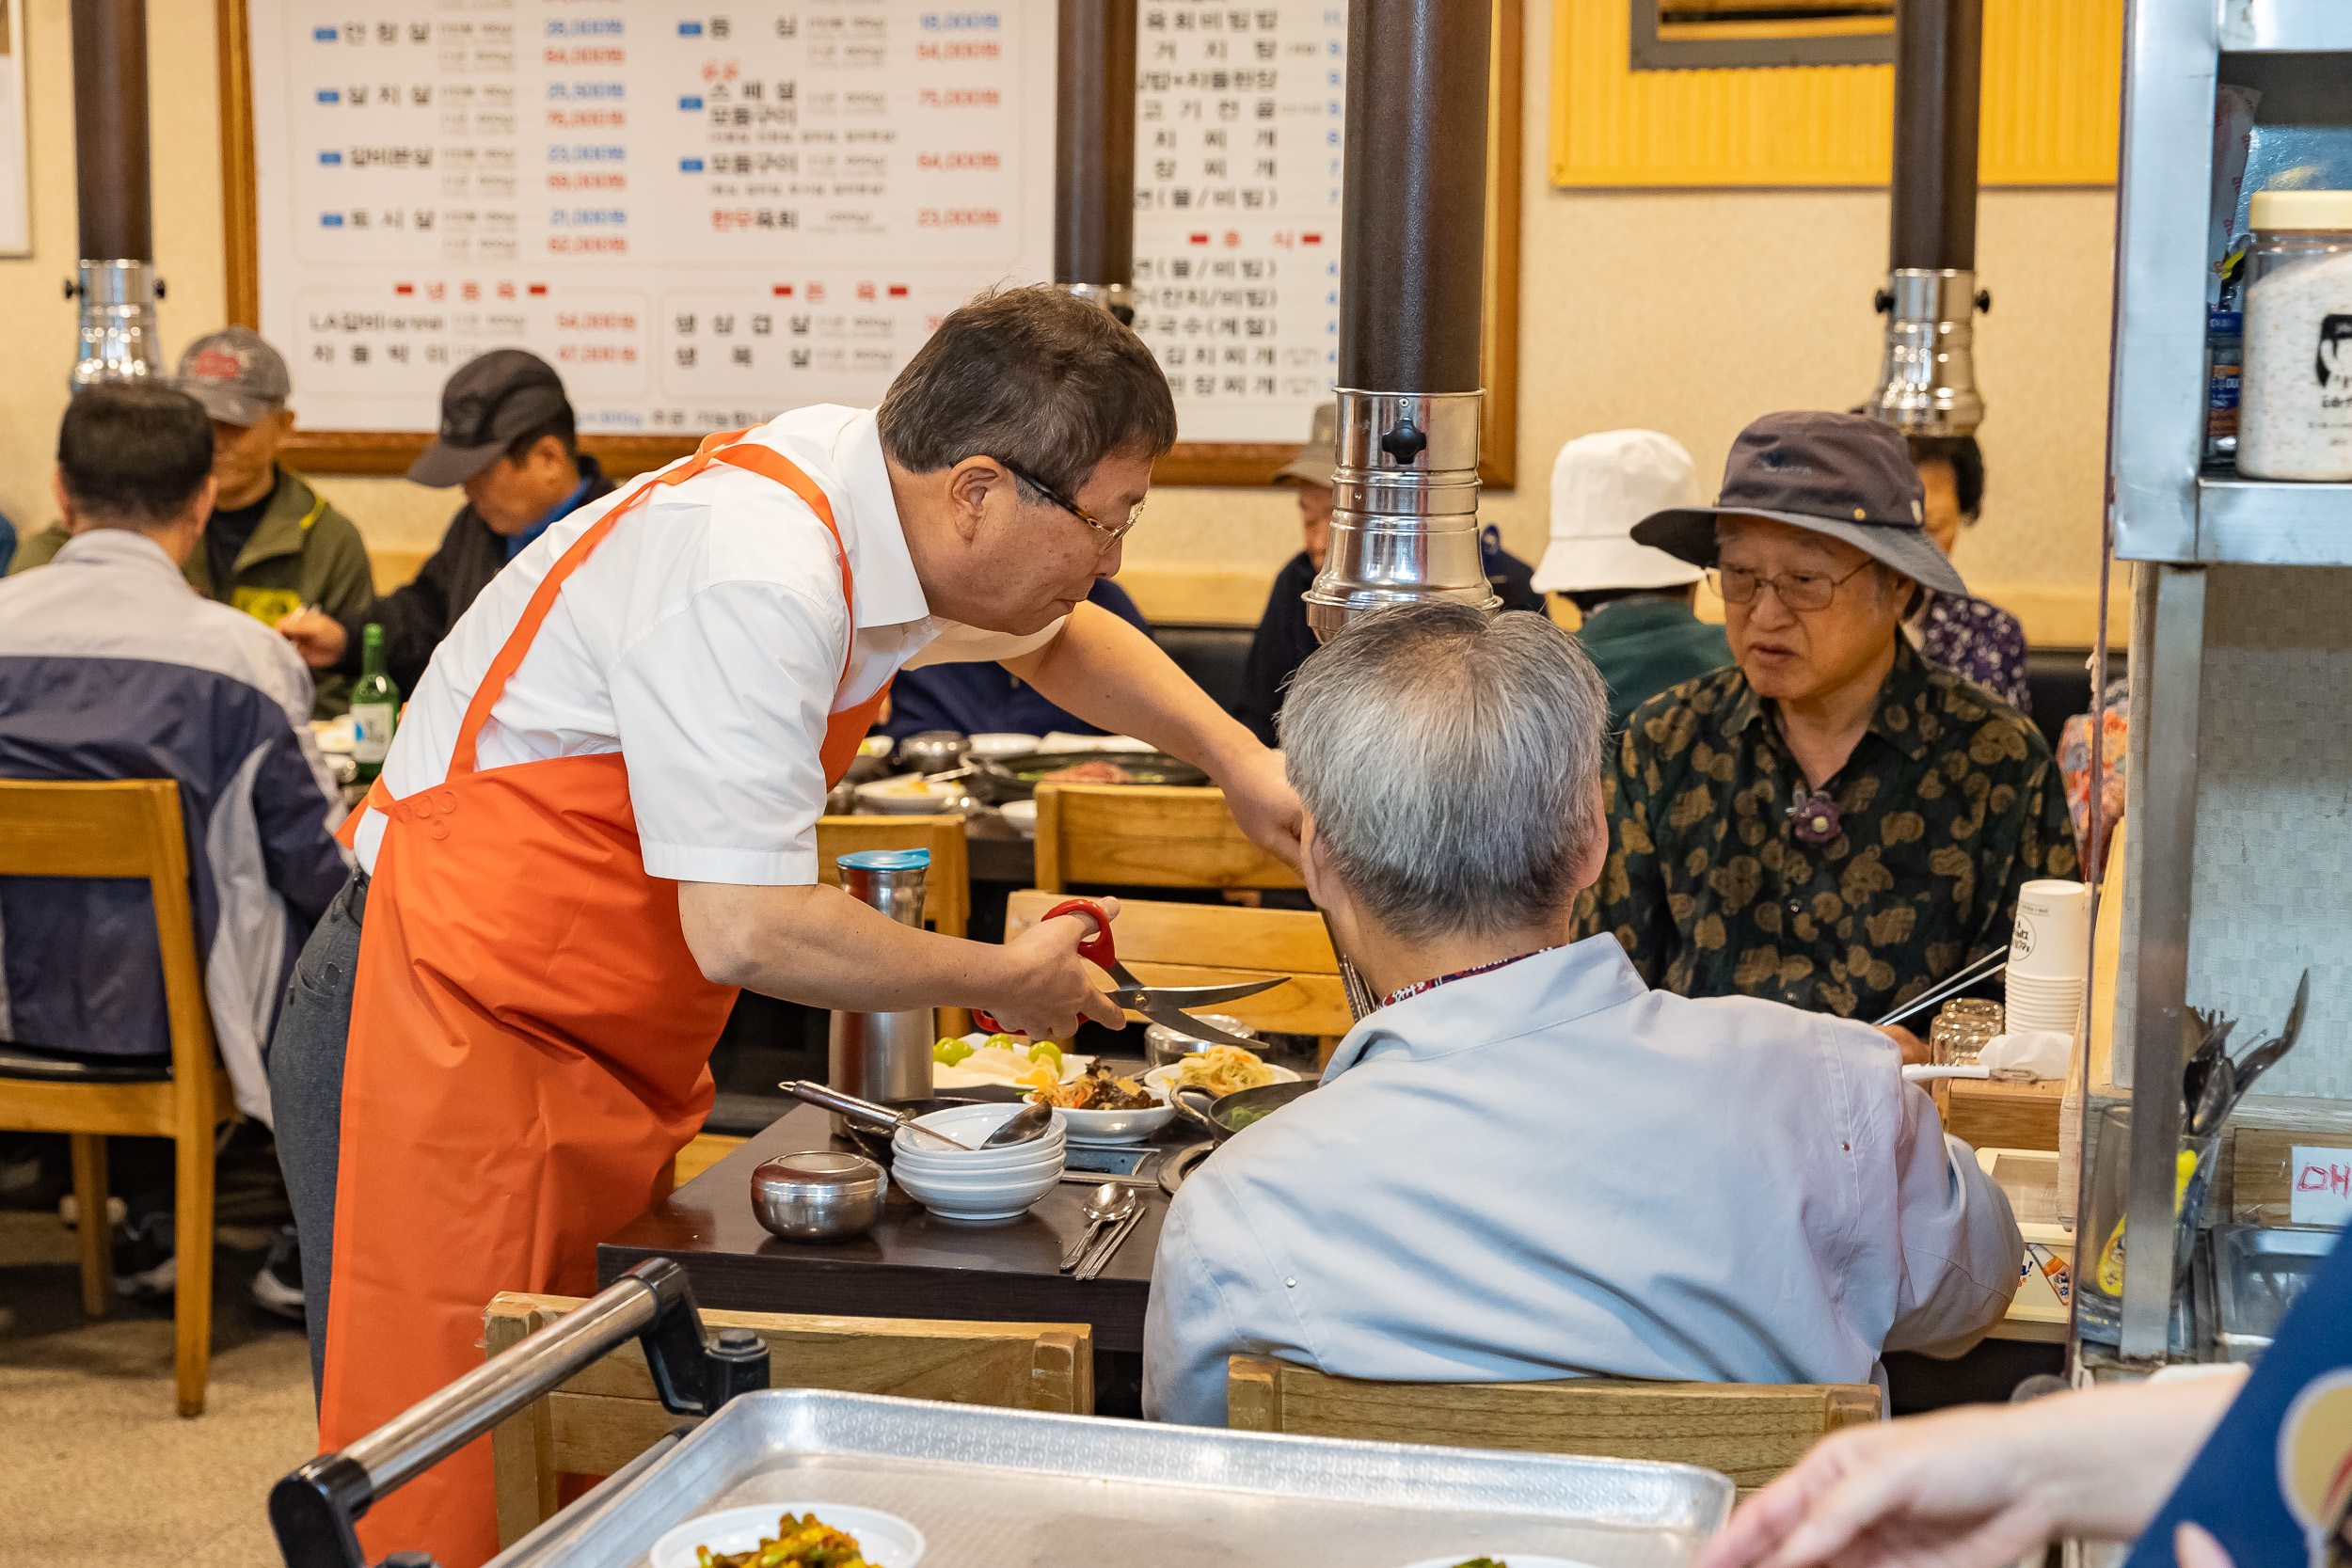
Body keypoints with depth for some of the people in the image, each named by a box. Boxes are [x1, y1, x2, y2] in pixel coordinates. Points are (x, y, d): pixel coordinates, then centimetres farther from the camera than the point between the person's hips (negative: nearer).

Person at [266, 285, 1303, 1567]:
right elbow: (747, 930, -30)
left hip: (622, 1064, 9)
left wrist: (1232, 757, 11)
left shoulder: (886, 502, 1)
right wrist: (1004, 979, -15)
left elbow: (1055, 639, 25)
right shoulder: (754, 578, -27)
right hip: (452, 1047, -9)